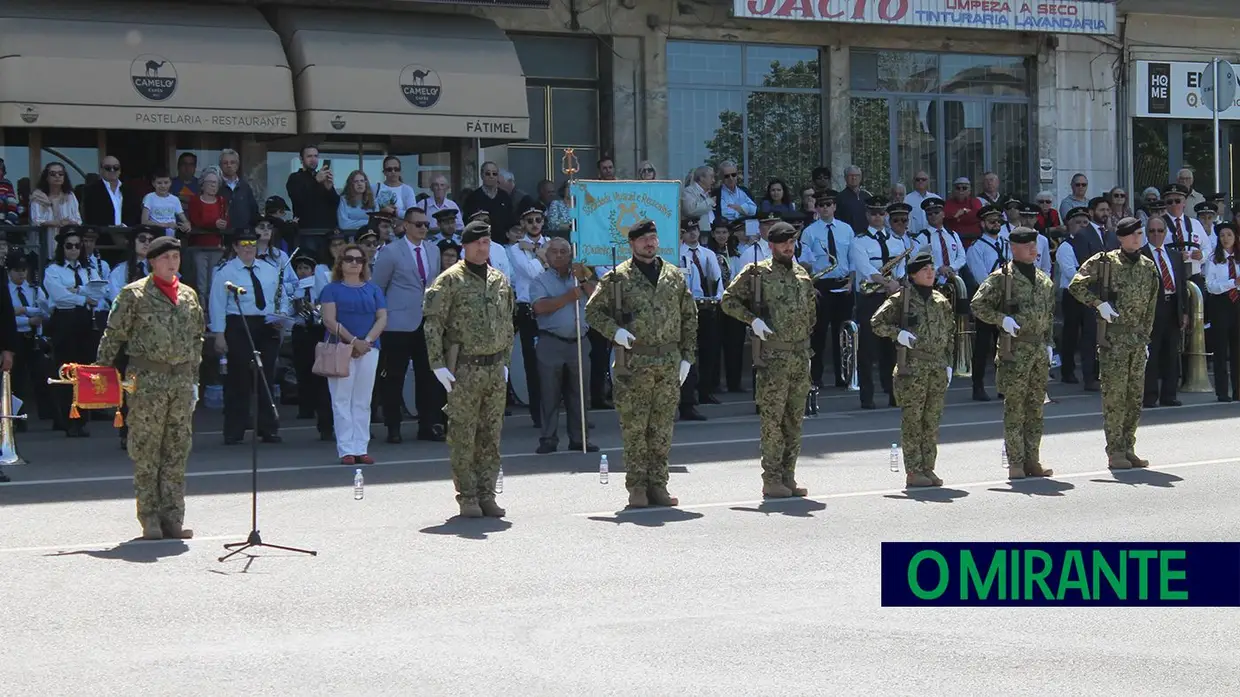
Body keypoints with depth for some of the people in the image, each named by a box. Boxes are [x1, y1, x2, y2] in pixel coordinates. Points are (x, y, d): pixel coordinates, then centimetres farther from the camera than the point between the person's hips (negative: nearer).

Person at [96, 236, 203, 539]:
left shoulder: (189, 295, 14)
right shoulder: (134, 294, -1)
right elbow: (114, 334, 0)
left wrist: (193, 376, 16)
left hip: (182, 379, 5)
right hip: (146, 379, -5)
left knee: (177, 451, 5)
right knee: (146, 451, -2)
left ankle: (172, 518, 10)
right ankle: (150, 518, 4)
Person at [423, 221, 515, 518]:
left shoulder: (500, 281, 12)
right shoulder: (450, 280, -4)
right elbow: (432, 322, -7)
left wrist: (505, 361, 14)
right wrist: (438, 365, -12)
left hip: (495, 368, 5)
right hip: (464, 369, -5)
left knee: (491, 437, 7)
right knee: (463, 438, -2)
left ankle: (487, 495, 14)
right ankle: (467, 498, 5)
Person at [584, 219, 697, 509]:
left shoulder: (675, 276, 11)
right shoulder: (617, 277, 1)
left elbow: (689, 317, 15)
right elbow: (593, 310, 4)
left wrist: (687, 356, 8)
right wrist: (614, 331, -13)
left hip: (669, 362, 3)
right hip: (633, 362, -3)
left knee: (663, 428, 6)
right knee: (634, 427, -1)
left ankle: (658, 484, 13)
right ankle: (637, 486, 6)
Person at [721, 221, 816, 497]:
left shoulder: (802, 274, 14)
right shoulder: (757, 272, -2)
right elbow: (728, 300, -1)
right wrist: (752, 319, -13)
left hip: (801, 356, 6)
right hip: (773, 356, -6)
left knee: (794, 419, 8)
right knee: (772, 419, -6)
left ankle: (788, 477, 14)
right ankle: (771, 480, -1)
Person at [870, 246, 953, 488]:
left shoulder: (941, 301, 12)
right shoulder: (901, 298, -3)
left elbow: (950, 332, 19)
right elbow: (876, 322, 0)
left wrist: (948, 363, 13)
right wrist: (897, 333, -15)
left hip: (938, 368, 5)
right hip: (912, 368, -5)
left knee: (932, 421, 7)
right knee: (912, 421, -3)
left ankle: (928, 468, 14)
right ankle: (913, 471, 0)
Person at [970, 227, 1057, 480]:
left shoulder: (1044, 280, 15)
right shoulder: (1001, 277, -5)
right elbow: (978, 305, -6)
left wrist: (1048, 343, 15)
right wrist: (1002, 319, -16)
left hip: (1040, 350, 6)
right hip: (1014, 348, -6)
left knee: (1036, 408, 7)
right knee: (1014, 407, -4)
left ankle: (1031, 460, 13)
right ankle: (1016, 462, 0)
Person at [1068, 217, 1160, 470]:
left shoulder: (1148, 266, 12)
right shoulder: (1104, 262, -4)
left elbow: (1150, 307, 17)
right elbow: (1076, 285, -6)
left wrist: (1145, 337, 14)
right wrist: (1099, 303, -15)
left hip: (1137, 338, 5)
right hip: (1113, 337, -5)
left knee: (1135, 396, 7)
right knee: (1114, 395, -5)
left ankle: (1128, 448, 15)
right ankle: (1115, 452, 0)